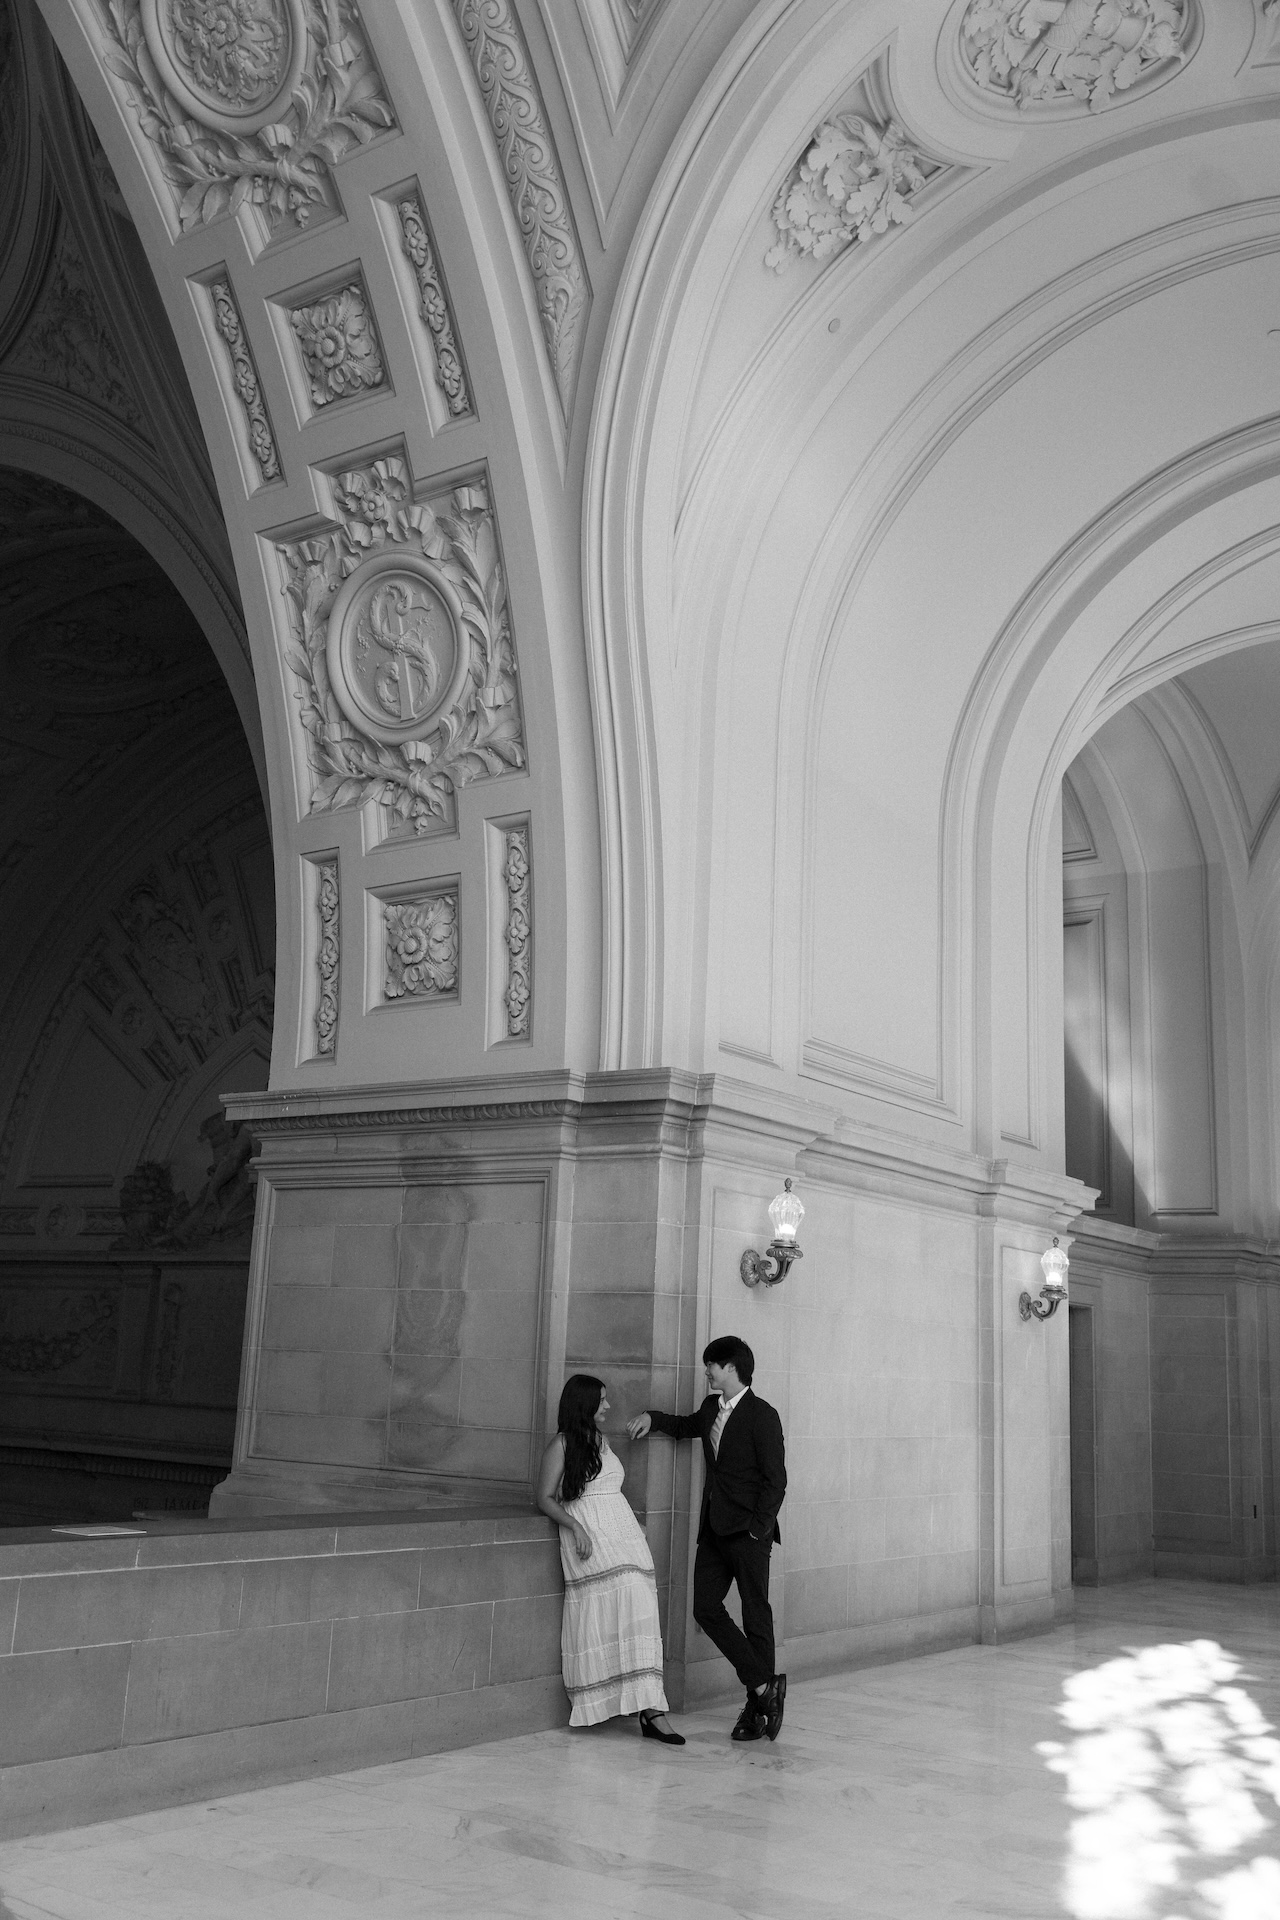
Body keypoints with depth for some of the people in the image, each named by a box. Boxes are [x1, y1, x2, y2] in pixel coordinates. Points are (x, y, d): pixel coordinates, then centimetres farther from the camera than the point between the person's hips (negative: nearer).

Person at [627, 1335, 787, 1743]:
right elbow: (687, 1425, 35)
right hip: (714, 1529, 8)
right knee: (706, 1609, 0)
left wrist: (758, 1529, -17)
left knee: (755, 1615, 0)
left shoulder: (762, 1415, -10)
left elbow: (775, 1479, -12)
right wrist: (652, 1418, 17)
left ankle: (759, 1707, 10)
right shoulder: (711, 1408, 12)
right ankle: (763, 1686, 6)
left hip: (748, 1532, -8)